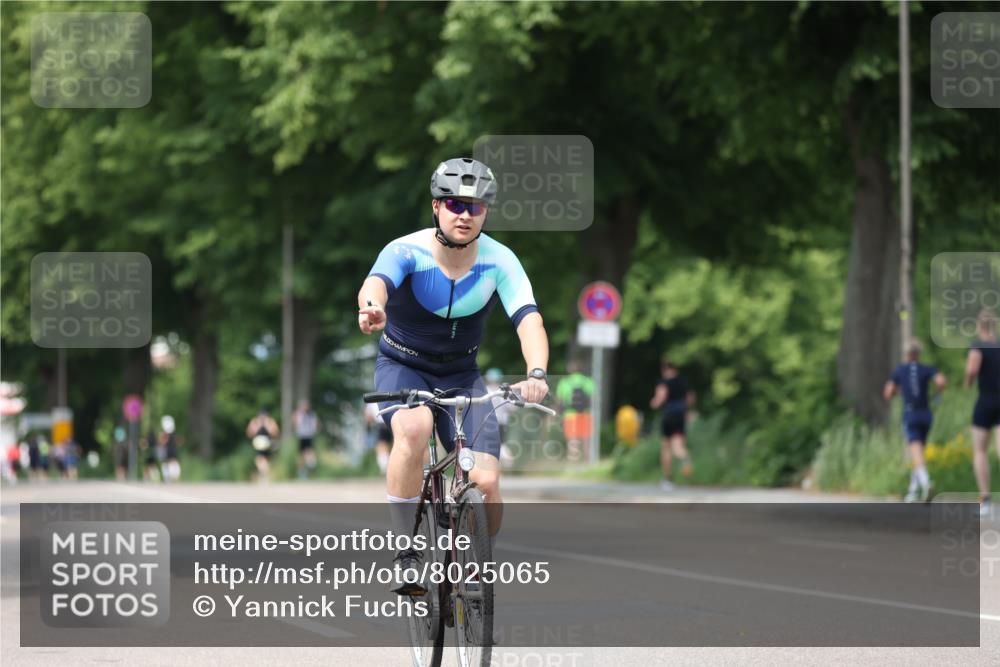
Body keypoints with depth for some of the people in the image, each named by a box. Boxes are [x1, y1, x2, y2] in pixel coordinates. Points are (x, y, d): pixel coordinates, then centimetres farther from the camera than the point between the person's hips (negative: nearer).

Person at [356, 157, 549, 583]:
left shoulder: (499, 262, -16)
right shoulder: (407, 252, -22)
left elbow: (529, 320, -28)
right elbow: (376, 283, -43)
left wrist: (536, 374, -48)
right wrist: (371, 308, -69)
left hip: (461, 375, 2)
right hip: (402, 366, -2)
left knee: (486, 483, -16)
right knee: (414, 430, -36)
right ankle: (405, 554, -23)